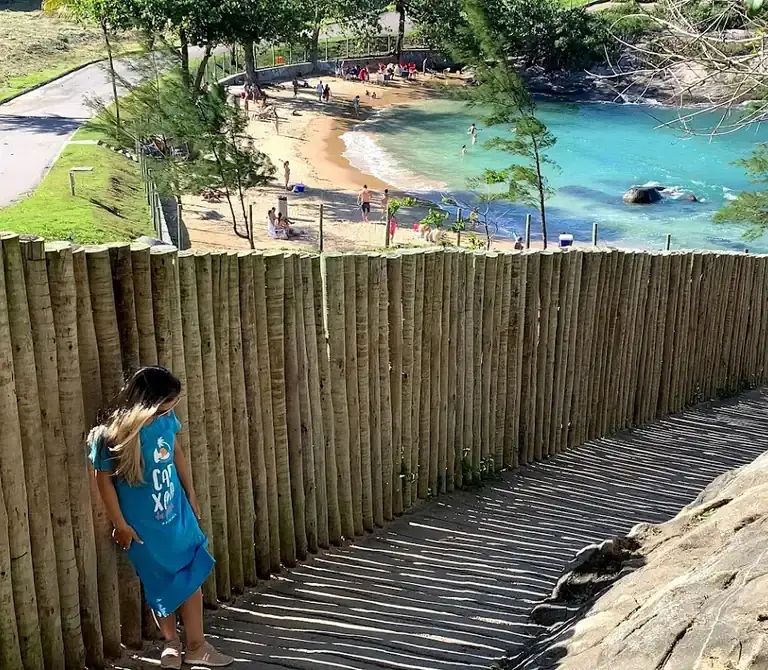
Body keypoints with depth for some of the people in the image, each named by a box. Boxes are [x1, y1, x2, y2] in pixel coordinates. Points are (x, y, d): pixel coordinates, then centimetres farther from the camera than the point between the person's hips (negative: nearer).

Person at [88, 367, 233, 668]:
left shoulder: (165, 419, -9)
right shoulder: (114, 435, -24)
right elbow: (103, 479, -14)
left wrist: (191, 496, 13)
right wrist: (120, 525, -9)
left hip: (178, 515, 5)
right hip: (144, 527, -5)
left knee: (193, 577, 10)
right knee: (160, 584, 12)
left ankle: (195, 646, 26)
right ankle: (171, 641, 35)